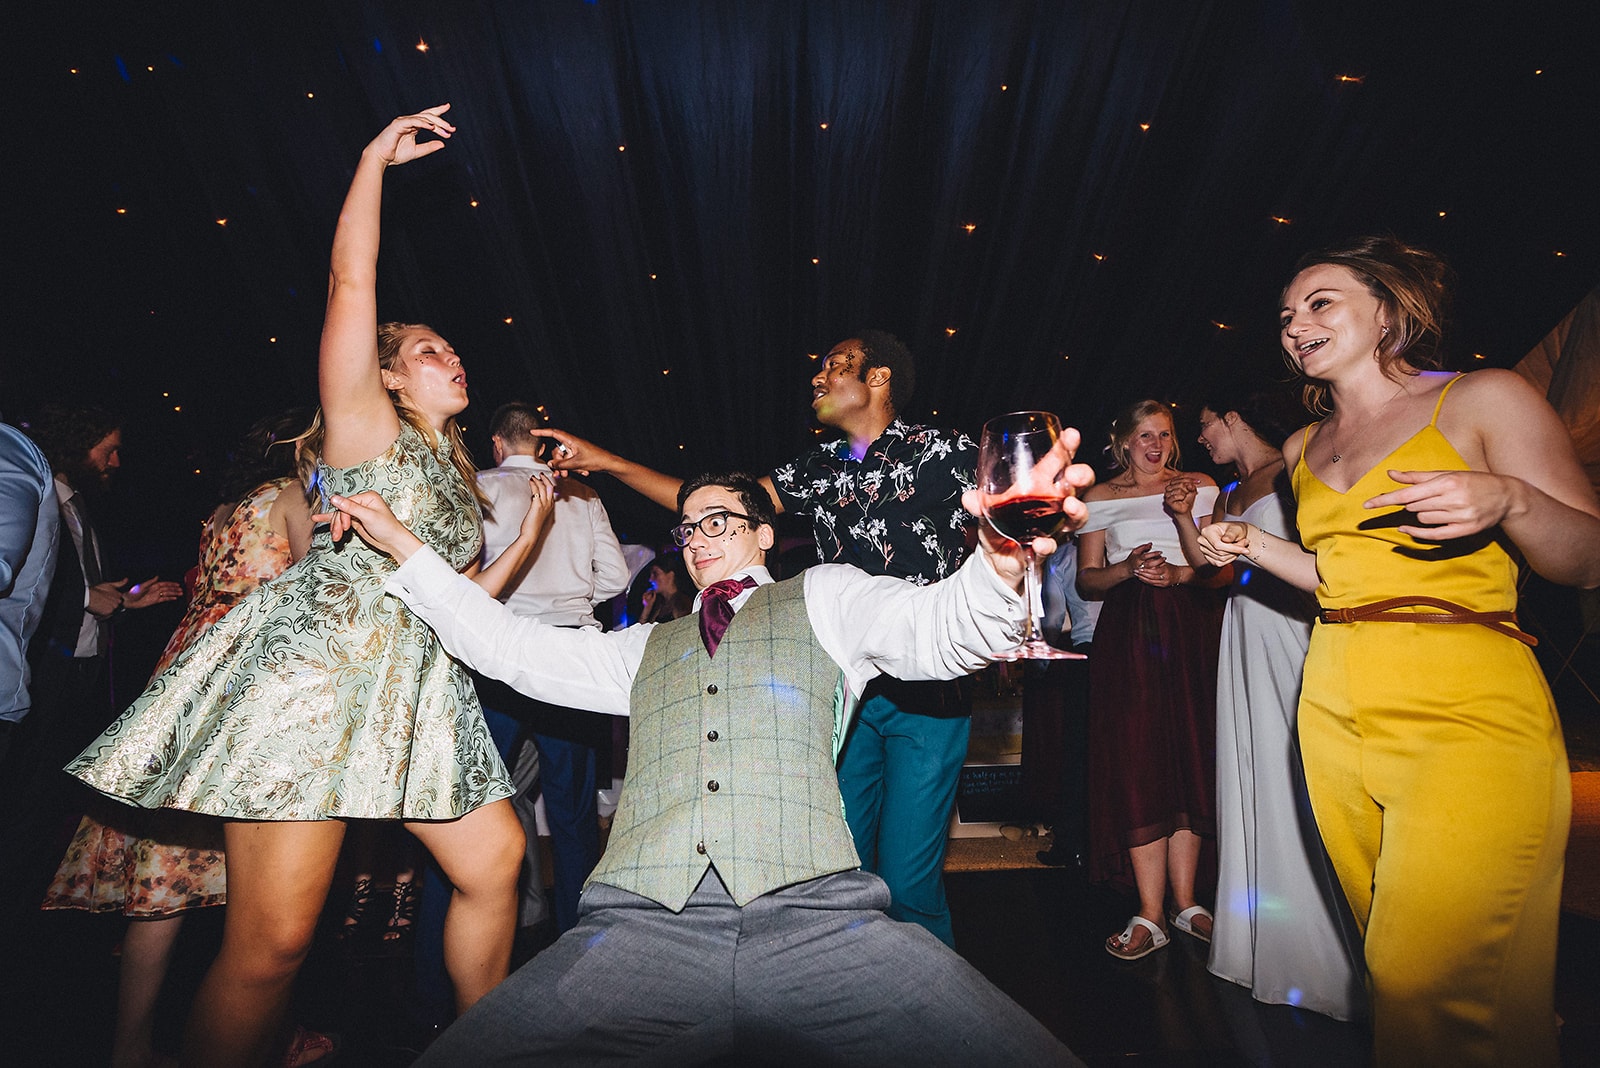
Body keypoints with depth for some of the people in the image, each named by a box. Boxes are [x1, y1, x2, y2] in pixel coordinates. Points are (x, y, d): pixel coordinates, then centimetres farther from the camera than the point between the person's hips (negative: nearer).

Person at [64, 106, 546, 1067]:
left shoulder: (459, 475, 23)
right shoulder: (367, 426, 5)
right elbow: (351, 279, -5)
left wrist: (533, 529, 16)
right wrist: (377, 158, 2)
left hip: (417, 683, 8)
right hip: (317, 665, -7)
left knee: (495, 860, 9)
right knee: (272, 940, -9)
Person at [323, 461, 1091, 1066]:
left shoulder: (821, 597, 19)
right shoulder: (646, 647, 30)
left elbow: (938, 628, 3)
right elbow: (509, 647, 30)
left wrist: (1000, 564, -19)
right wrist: (400, 545, 29)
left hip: (813, 919, -2)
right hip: (644, 925, 3)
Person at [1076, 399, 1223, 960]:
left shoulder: (1200, 487, 14)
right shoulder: (1100, 497, 12)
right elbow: (1086, 579, 8)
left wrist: (1179, 573, -10)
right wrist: (1129, 568, -10)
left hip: (1193, 630, 2)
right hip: (1128, 635, -1)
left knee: (1190, 757, 0)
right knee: (1137, 761, -8)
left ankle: (1185, 902, 10)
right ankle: (1151, 914, -5)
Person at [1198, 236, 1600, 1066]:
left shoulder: (1483, 399, 1)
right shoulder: (1304, 448, 16)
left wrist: (1508, 499, -21)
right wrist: (1250, 546, 11)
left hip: (1466, 716, -5)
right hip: (1337, 713, 5)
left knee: (1434, 986, -13)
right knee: (1392, 963, 12)